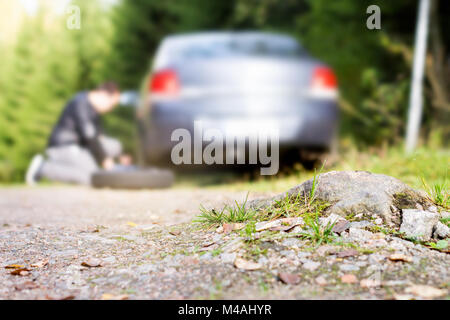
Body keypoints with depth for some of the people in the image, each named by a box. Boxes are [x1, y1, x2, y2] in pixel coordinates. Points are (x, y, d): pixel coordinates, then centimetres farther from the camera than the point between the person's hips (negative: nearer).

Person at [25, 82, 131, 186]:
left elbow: (99, 135, 19)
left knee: (115, 146, 1)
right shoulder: (81, 104, -20)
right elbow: (88, 135, -23)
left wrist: (119, 156, 14)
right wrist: (104, 159, -16)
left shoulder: (93, 105, 11)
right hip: (64, 147, -10)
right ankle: (43, 167, -12)